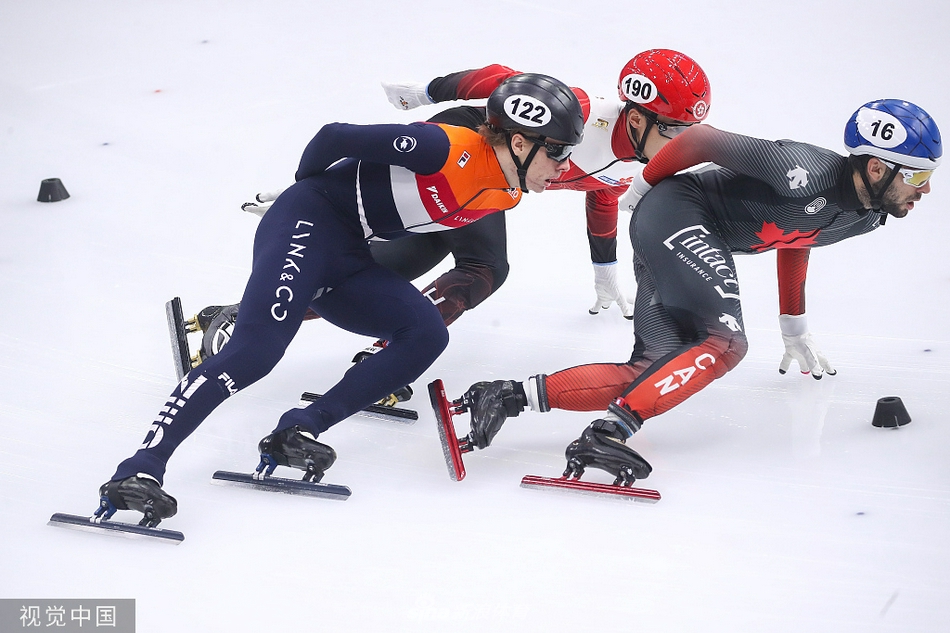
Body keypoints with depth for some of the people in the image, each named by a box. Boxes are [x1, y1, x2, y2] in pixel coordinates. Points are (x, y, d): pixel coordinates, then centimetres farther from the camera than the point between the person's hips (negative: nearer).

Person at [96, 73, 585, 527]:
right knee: (254, 352, -24)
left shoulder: (507, 193, 4)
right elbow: (335, 137, -14)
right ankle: (141, 469, -27)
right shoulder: (449, 150, -22)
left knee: (427, 335, -14)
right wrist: (308, 189, 4)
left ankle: (300, 431, -18)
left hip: (348, 260, 8)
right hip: (309, 225, -8)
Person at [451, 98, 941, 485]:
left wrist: (795, 331, 32)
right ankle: (609, 433, -33)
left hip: (703, 239, 9)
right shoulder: (808, 173, -25)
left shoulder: (867, 217, 5)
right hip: (676, 214, -9)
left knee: (653, 372, -3)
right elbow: (703, 139, -17)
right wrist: (646, 183, -1)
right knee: (724, 343, -26)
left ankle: (516, 396, -8)